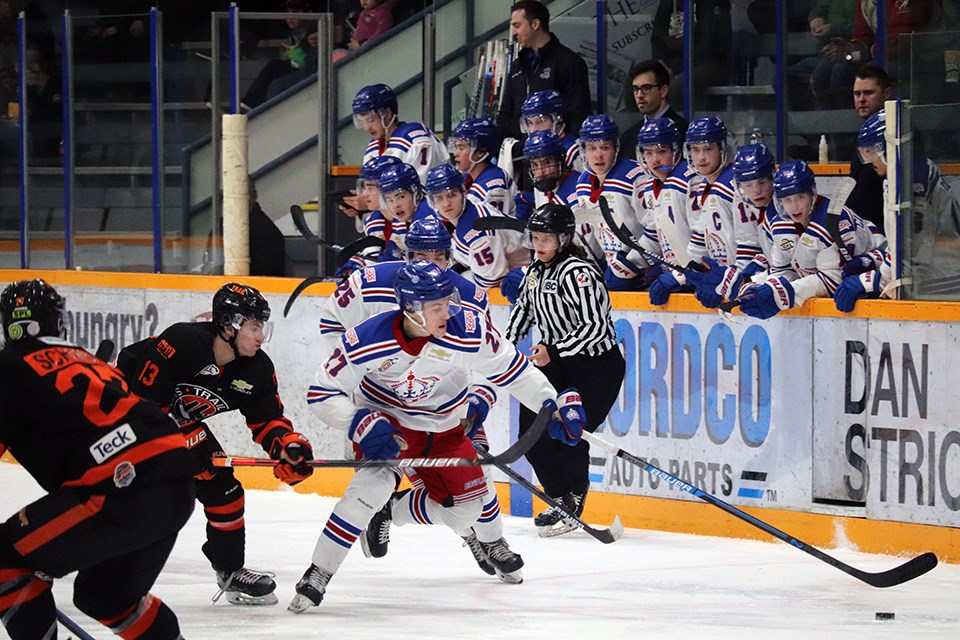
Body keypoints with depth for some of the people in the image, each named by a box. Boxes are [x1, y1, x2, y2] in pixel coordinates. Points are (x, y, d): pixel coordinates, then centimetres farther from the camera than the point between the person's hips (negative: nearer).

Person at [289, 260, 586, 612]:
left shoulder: (469, 331, -26)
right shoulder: (367, 341, -30)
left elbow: (512, 370, -11)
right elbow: (322, 394, -21)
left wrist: (554, 404, -16)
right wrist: (361, 424, -35)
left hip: (443, 427, 4)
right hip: (386, 422, -4)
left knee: (463, 506, 2)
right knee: (372, 484, -28)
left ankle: (389, 511, 32)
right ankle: (317, 576, -18)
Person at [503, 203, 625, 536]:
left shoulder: (577, 274, -22)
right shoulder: (537, 271, 6)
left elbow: (595, 326, -28)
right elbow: (523, 309, 22)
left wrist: (553, 352, -31)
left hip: (598, 367, -9)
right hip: (555, 360, 9)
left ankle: (570, 508, 3)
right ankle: (561, 498, 17)